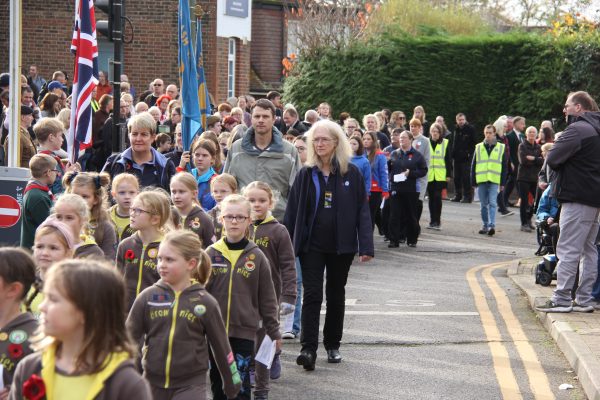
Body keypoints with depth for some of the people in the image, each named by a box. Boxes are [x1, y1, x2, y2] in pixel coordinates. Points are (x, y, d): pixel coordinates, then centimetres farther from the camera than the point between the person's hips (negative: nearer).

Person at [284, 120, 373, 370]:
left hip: (341, 245, 0)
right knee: (312, 295, -7)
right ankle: (308, 348, -10)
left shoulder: (351, 173, -2)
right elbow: (292, 211, 2)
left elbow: (362, 210, -3)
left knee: (336, 295, 12)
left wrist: (366, 246, -9)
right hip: (312, 244, 0)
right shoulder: (306, 174, 1)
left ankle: (332, 345, 25)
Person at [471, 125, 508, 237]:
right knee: (484, 204, 8)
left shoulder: (501, 148, 5)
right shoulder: (478, 148, 9)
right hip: (481, 180, 2)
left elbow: (504, 167, 6)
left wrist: (502, 183, 1)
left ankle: (492, 225, -15)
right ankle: (485, 226, 16)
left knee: (492, 203, -11)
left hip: (494, 181, -2)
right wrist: (473, 181, 4)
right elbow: (473, 165, 10)